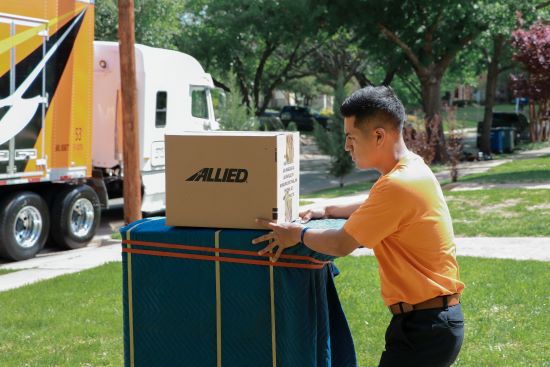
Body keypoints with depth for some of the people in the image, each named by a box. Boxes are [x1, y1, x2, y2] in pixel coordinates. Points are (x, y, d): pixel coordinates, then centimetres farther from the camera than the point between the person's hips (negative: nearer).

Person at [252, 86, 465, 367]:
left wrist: (297, 234, -1)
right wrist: (328, 211, 19)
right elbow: (374, 208, 30)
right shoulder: (412, 167, 10)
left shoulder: (398, 184, -22)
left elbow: (341, 245, -17)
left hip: (425, 329, -10)